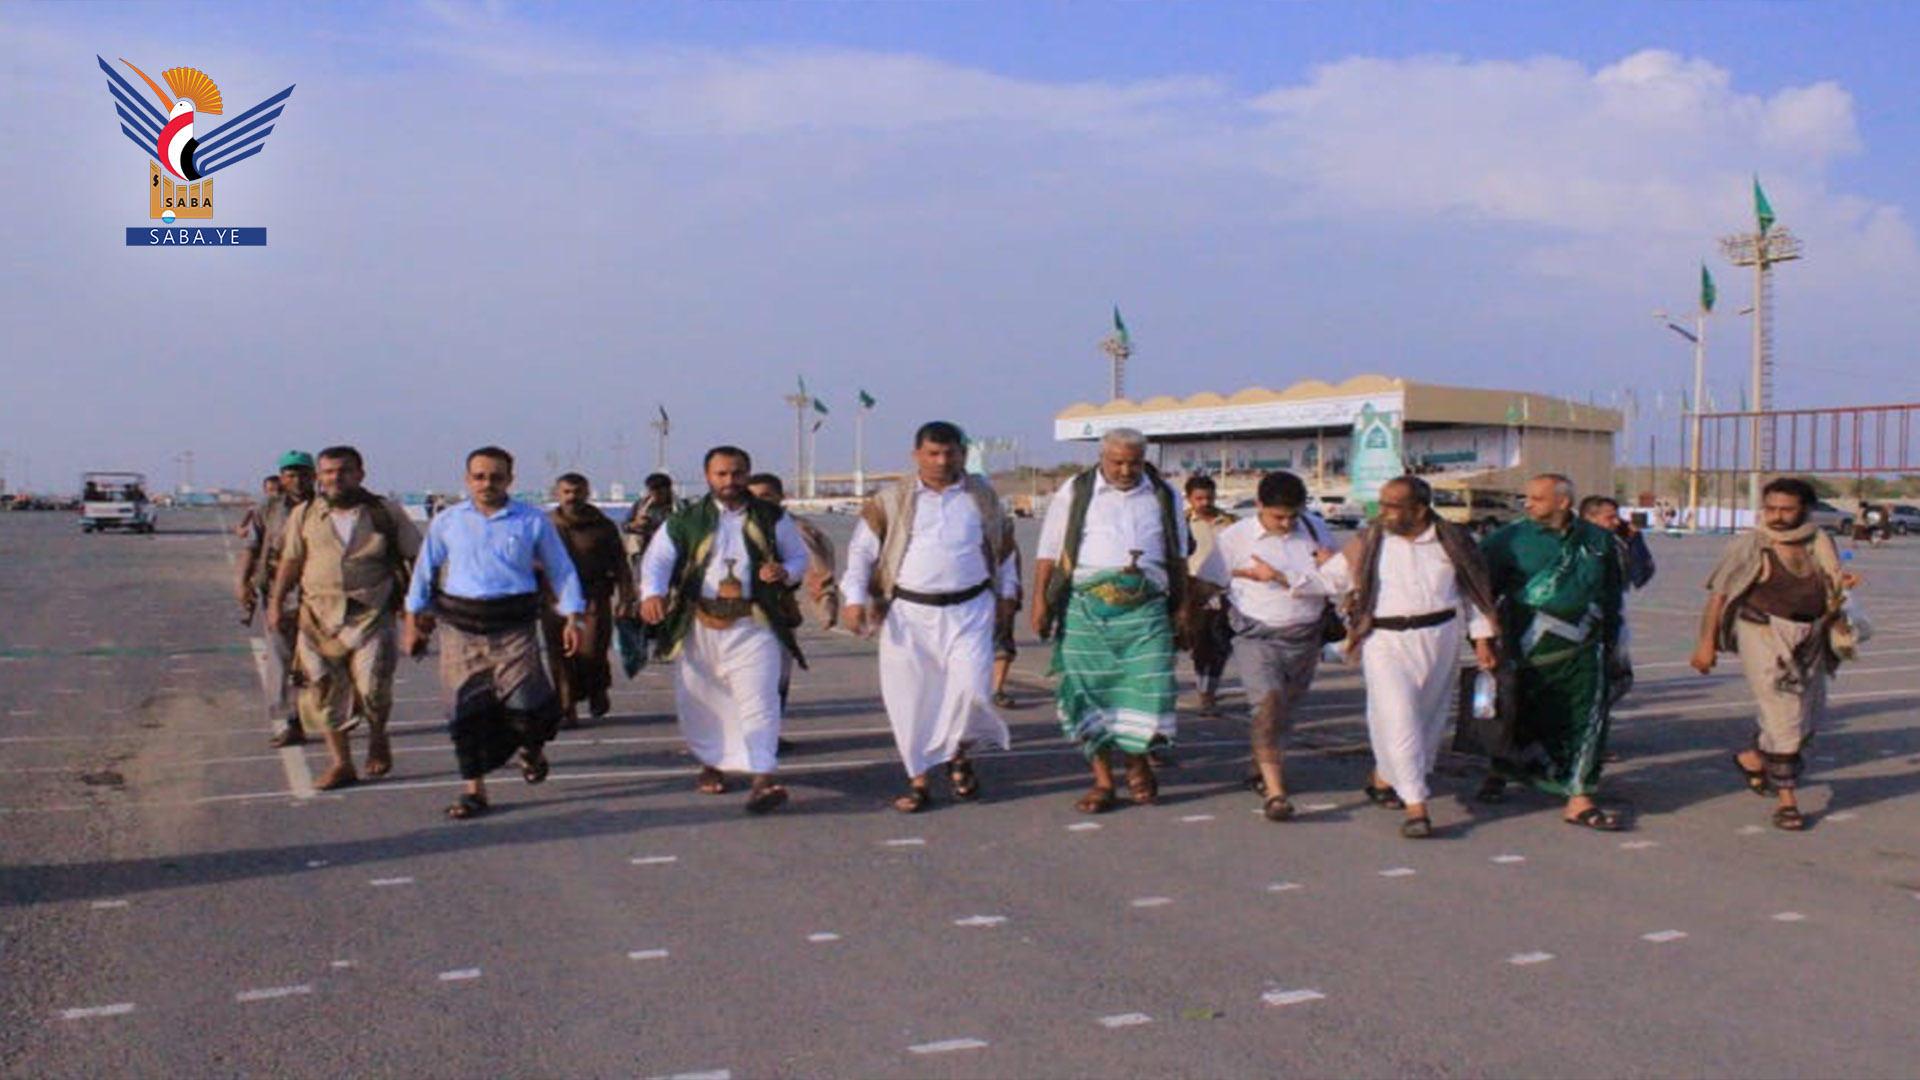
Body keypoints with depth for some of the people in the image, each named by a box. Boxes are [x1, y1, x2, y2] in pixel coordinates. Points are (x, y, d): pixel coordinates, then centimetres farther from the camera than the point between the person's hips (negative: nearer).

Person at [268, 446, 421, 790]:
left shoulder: (386, 513, 3)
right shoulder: (305, 515, 10)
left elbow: (417, 558, 6)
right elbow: (291, 561, 16)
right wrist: (275, 603, 8)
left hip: (370, 613, -3)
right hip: (318, 613, 3)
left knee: (372, 686, -14)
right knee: (323, 689, 2)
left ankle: (378, 737, 17)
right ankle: (341, 764, 13)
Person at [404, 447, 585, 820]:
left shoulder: (532, 521, 5)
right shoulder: (447, 522, 8)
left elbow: (561, 570, 10)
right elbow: (424, 570, 15)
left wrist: (572, 619, 2)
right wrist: (414, 621, 13)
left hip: (515, 628, -2)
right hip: (462, 630, 2)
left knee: (524, 705, -11)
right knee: (466, 712, 2)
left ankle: (532, 749, 25)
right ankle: (474, 790, 14)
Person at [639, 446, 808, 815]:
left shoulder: (772, 518, 9)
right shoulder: (686, 521, 6)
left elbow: (800, 556, 18)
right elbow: (656, 559, -2)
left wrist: (784, 572, -7)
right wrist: (652, 593, -23)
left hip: (754, 623, -1)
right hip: (700, 624, 1)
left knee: (759, 698, -13)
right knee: (699, 698, 11)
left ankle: (762, 778, -18)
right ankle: (713, 763, 35)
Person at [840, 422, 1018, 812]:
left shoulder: (982, 495, 9)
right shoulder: (892, 500, 3)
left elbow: (1004, 544, 20)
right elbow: (861, 549, 4)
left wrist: (1007, 593, 17)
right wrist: (855, 598, -6)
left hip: (968, 611, 0)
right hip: (908, 613, 0)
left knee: (972, 688, -13)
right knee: (909, 698, 2)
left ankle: (958, 753, 17)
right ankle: (919, 780, 18)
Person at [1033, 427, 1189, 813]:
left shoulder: (1163, 496, 14)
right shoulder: (1074, 493, 7)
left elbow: (1178, 556, 21)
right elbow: (1049, 552, 6)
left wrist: (1182, 604, 16)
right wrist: (1040, 602, -1)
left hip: (1145, 607, 1)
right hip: (1086, 606, -1)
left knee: (1149, 687, -7)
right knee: (1087, 692, -2)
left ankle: (1138, 761, 19)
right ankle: (1102, 780, 10)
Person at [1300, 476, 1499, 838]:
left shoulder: (1452, 542, 3)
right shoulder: (1369, 544, 0)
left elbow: (1473, 590, 12)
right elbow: (1327, 578, 3)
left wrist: (1482, 639, 8)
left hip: (1440, 637, 2)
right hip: (1386, 641, -2)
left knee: (1429, 716, 12)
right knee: (1398, 720, -12)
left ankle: (1383, 777, 34)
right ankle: (1416, 805, -9)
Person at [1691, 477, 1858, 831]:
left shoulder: (1821, 544, 9)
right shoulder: (1749, 546, -4)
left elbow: (1831, 592, 22)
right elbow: (1719, 593, -5)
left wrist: (1844, 584, -3)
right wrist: (1706, 642, -9)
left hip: (1810, 636, 6)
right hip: (1764, 632, -6)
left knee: (1810, 716, 13)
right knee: (1782, 712, -8)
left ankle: (1753, 757, 37)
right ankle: (1785, 796, 3)